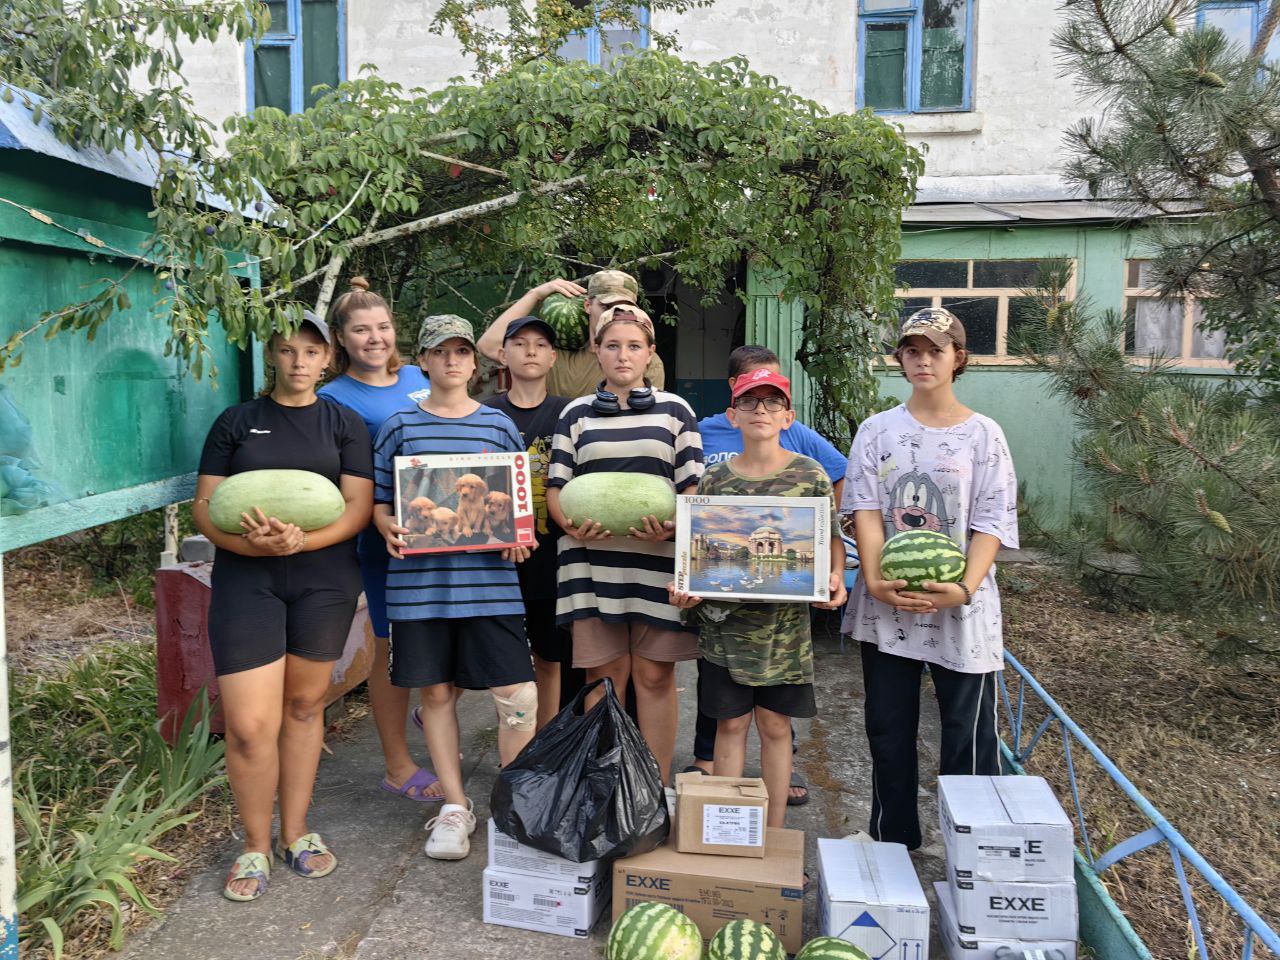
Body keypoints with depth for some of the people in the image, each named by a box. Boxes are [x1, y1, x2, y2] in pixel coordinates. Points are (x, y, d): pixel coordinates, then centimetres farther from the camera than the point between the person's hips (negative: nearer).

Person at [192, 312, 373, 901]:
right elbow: (205, 506, 2)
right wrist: (255, 543, -17)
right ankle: (257, 845, 15)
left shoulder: (345, 424, 6)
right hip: (246, 580, 0)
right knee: (250, 725, -6)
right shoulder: (236, 422, 8)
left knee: (304, 705, 11)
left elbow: (358, 506, -3)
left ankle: (296, 831, 28)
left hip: (325, 579, 1)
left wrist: (302, 541, -20)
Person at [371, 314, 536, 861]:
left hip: (488, 578, 0)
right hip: (421, 578, 1)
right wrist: (389, 529, -12)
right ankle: (455, 807, 26)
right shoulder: (400, 427, 7)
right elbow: (378, 500, 9)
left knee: (518, 695, -6)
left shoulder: (499, 426, 8)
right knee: (437, 691, 9)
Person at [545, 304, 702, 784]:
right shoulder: (577, 413, 12)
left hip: (657, 560, 0)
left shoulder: (674, 410, 9)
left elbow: (693, 485, 5)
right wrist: (572, 525, -12)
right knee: (603, 673, 4)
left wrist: (673, 527, -15)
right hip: (593, 561, 1)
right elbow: (556, 486, 9)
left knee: (655, 675, 4)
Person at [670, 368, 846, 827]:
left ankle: (774, 835, 24)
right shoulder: (714, 478, 3)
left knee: (775, 725, 9)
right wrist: (685, 588, -9)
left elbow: (832, 538, 4)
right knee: (731, 723, 9)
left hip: (785, 622, -1)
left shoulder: (811, 475, 0)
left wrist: (835, 576, -14)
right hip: (724, 621, 1)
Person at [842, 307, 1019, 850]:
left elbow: (992, 522, -5)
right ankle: (891, 843, 28)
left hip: (961, 609, -2)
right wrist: (875, 580, -16)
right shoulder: (878, 431, 5)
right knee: (888, 730, 12)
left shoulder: (983, 434, 1)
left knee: (968, 735, 3)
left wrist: (964, 589, -20)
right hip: (886, 607, 2)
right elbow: (865, 510, -3)